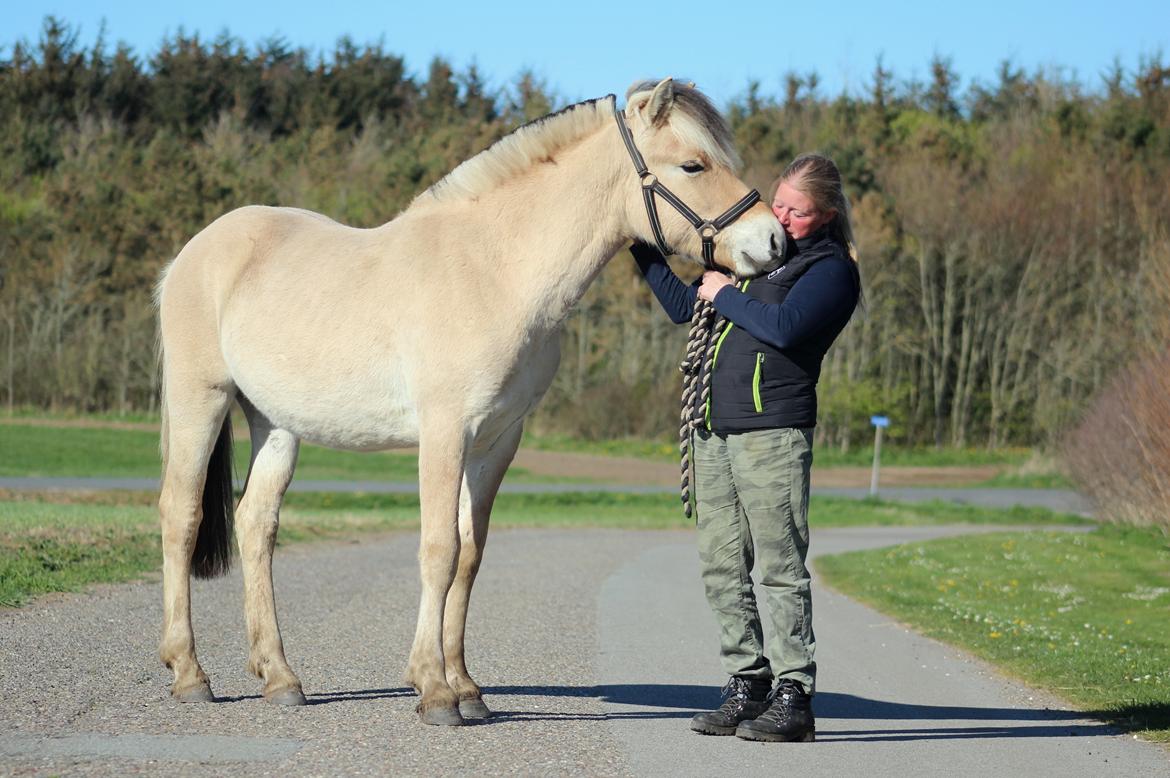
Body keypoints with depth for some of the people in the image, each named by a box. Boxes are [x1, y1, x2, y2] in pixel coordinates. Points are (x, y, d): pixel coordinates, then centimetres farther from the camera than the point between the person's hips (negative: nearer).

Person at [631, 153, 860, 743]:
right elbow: (683, 306, 30)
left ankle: (793, 698, -5)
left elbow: (782, 327, -20)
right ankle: (746, 688, 15)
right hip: (713, 433, 8)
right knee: (722, 568, 8)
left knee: (779, 567, -7)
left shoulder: (830, 269, -2)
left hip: (772, 433, -8)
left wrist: (725, 295, -6)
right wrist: (643, 251, 23)